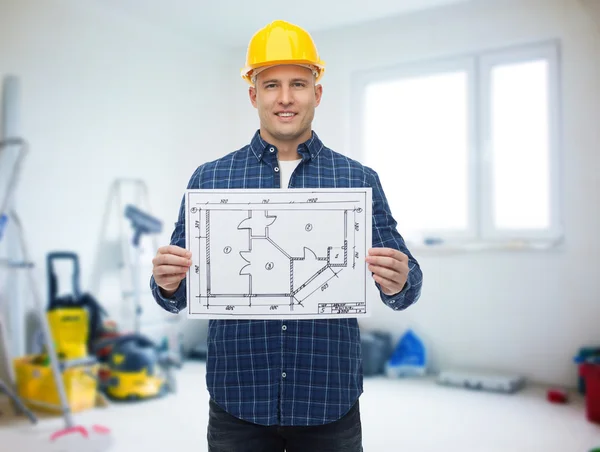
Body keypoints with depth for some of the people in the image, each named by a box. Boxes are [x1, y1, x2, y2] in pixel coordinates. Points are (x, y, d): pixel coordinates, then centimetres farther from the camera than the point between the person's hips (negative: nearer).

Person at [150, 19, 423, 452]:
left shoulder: (360, 180, 1)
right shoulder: (208, 179, 1)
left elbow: (402, 289, 1)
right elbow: (179, 297, 3)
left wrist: (398, 284, -21)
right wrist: (168, 283, -19)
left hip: (330, 404, 0)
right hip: (237, 404, 0)